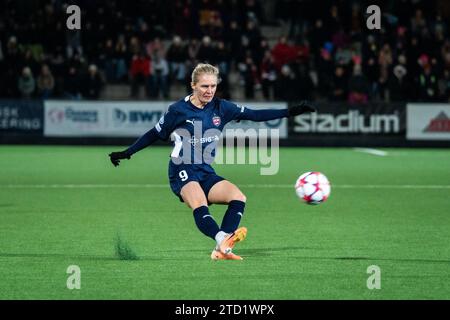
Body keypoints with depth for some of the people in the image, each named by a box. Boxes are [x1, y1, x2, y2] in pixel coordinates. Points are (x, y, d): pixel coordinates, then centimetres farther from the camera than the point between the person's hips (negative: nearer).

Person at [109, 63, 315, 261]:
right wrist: (127, 153, 7)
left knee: (238, 197, -20)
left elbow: (255, 115, 8)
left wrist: (290, 112, 3)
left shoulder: (220, 108, 6)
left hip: (206, 172, 5)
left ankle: (221, 250, -32)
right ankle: (223, 240, -58)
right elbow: (155, 134, 8)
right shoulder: (178, 110, -4)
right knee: (199, 204, -35)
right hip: (182, 171, -5)